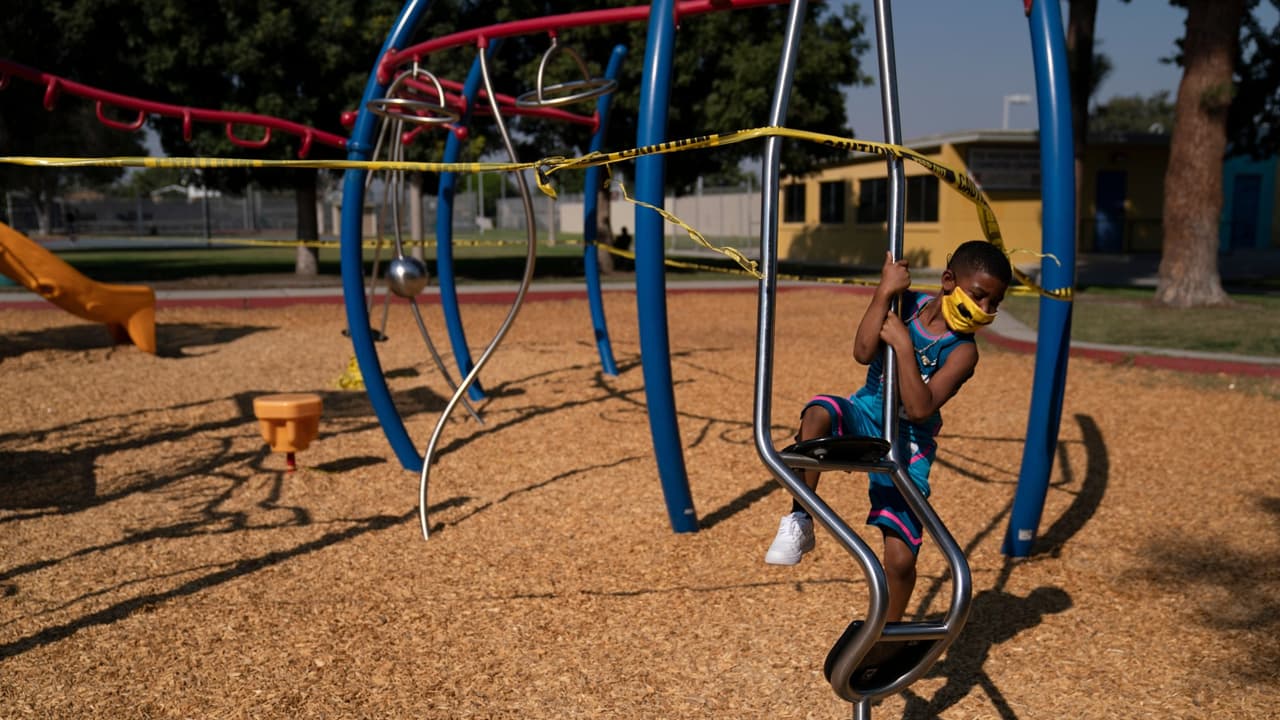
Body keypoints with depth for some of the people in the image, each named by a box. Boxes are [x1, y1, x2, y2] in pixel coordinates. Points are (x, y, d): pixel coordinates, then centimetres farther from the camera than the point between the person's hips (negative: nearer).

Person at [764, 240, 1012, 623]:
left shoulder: (962, 351, -12)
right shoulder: (908, 303, -5)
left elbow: (920, 410, -24)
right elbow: (862, 352, -20)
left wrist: (904, 346, -25)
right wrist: (885, 292, -21)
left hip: (907, 445, -1)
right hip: (866, 417, 1)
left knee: (900, 559, -7)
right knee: (818, 414, -37)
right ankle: (799, 523, -23)